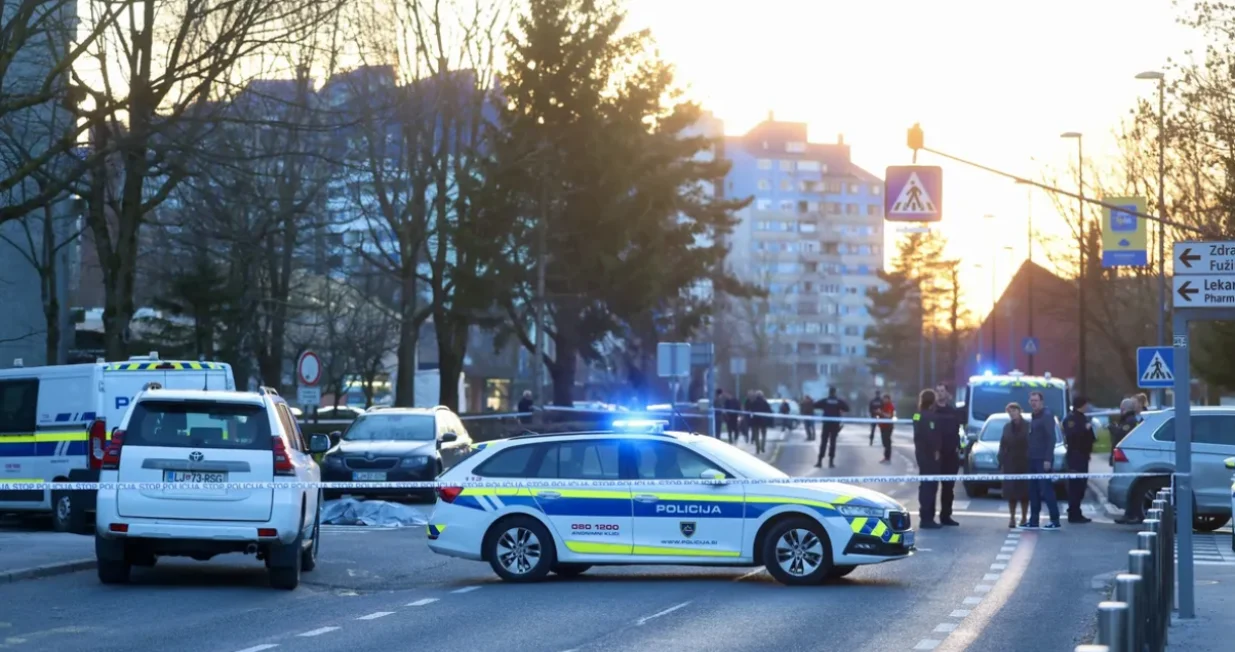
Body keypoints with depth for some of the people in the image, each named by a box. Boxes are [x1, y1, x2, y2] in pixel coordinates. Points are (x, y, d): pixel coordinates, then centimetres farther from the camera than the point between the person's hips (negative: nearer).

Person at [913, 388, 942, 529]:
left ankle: (926, 517, 20)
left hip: (922, 452, 10)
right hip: (929, 454, -10)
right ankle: (926, 518, -8)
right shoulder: (929, 416, -16)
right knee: (929, 485, -8)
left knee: (926, 485, 15)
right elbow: (930, 436, -24)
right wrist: (935, 450, -17)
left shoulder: (919, 415, 14)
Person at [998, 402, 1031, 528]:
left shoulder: (1028, 426, -4)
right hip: (1010, 464, 3)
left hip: (1024, 464, -3)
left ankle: (1024, 518, 10)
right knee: (1011, 491, 2)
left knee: (1024, 491, 2)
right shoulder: (1007, 427, 9)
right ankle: (1012, 518, 8)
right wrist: (1001, 463, 2)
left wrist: (1031, 461, -14)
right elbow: (1002, 446, 9)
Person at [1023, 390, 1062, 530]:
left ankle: (1055, 521, -6)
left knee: (1046, 490, -9)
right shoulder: (1033, 417, 17)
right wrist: (1029, 457, 12)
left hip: (1043, 460, -9)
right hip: (1033, 460, 9)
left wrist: (1048, 459, -22)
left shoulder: (1047, 416, -9)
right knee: (1033, 491, 8)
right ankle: (1034, 521, 12)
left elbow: (1051, 438, -16)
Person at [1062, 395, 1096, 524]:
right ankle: (1074, 514, -12)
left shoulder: (1083, 418, 21)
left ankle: (1076, 513, 17)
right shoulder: (1070, 419, -10)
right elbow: (1071, 435, -25)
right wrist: (1085, 428, -23)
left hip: (1083, 454, 10)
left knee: (1081, 484, 11)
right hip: (1075, 455, -10)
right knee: (1076, 484, -11)